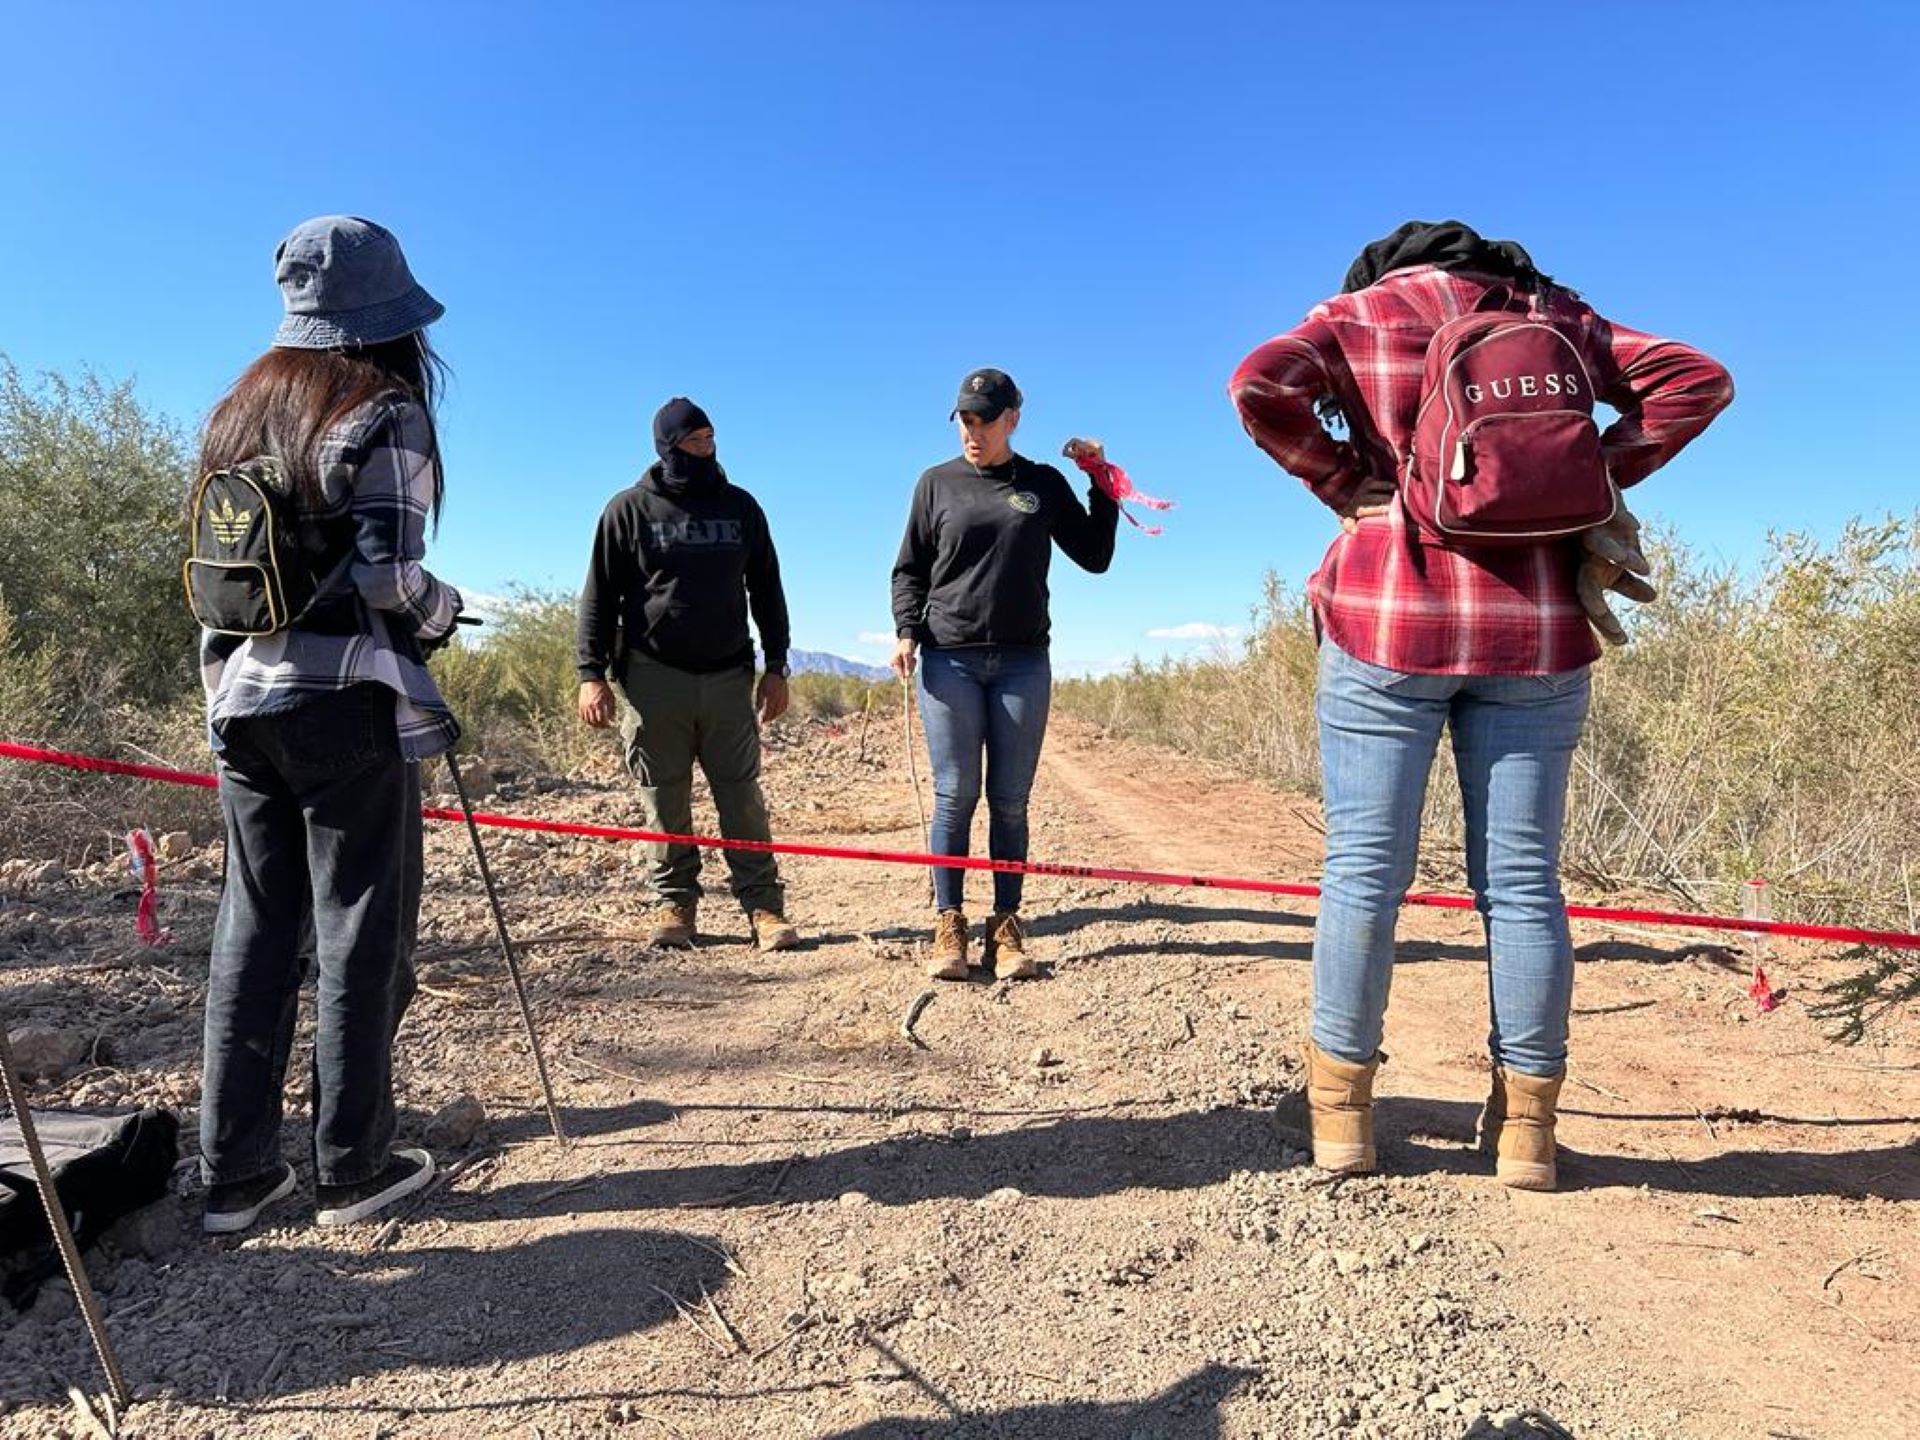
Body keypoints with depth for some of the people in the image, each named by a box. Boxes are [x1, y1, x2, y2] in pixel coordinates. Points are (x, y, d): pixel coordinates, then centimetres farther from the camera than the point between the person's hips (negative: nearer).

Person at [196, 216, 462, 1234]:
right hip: (348, 702, -6)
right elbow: (386, 574, -15)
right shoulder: (383, 413, -6)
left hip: (242, 700, 7)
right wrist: (444, 609, 4)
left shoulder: (237, 412, 15)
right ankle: (353, 1169, 10)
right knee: (360, 932, 2)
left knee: (250, 932, 11)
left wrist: (223, 692, 21)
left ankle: (234, 1176, 17)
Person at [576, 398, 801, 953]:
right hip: (654, 679, -1)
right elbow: (599, 595, 3)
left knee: (743, 798, 1)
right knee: (665, 803, 4)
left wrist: (776, 667, 9)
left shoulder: (740, 506, 11)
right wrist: (592, 674, -5)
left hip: (728, 677, 2)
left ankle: (764, 906, 5)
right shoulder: (630, 509, 4)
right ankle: (674, 904, 15)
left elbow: (766, 590, 14)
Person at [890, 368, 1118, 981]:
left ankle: (1006, 929, 8)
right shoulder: (937, 482, 10)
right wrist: (906, 632, -5)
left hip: (1024, 662, 1)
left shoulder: (1045, 484, 12)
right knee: (955, 796, -3)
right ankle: (948, 927, 4)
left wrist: (1102, 482, 8)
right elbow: (909, 569, 10)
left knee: (1010, 802, 2)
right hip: (949, 659, -1)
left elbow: (1095, 557, 14)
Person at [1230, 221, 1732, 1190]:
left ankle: (1340, 1110, 9)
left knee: (1365, 871, 2)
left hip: (1391, 619, -2)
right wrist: (1592, 482, 7)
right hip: (1536, 630, 3)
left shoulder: (1358, 313, 10)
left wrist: (1344, 485, -1)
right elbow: (1696, 380, 12)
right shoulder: (1554, 314, 18)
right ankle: (1527, 1124, 13)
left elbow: (1261, 386, -9)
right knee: (1522, 879, 5)